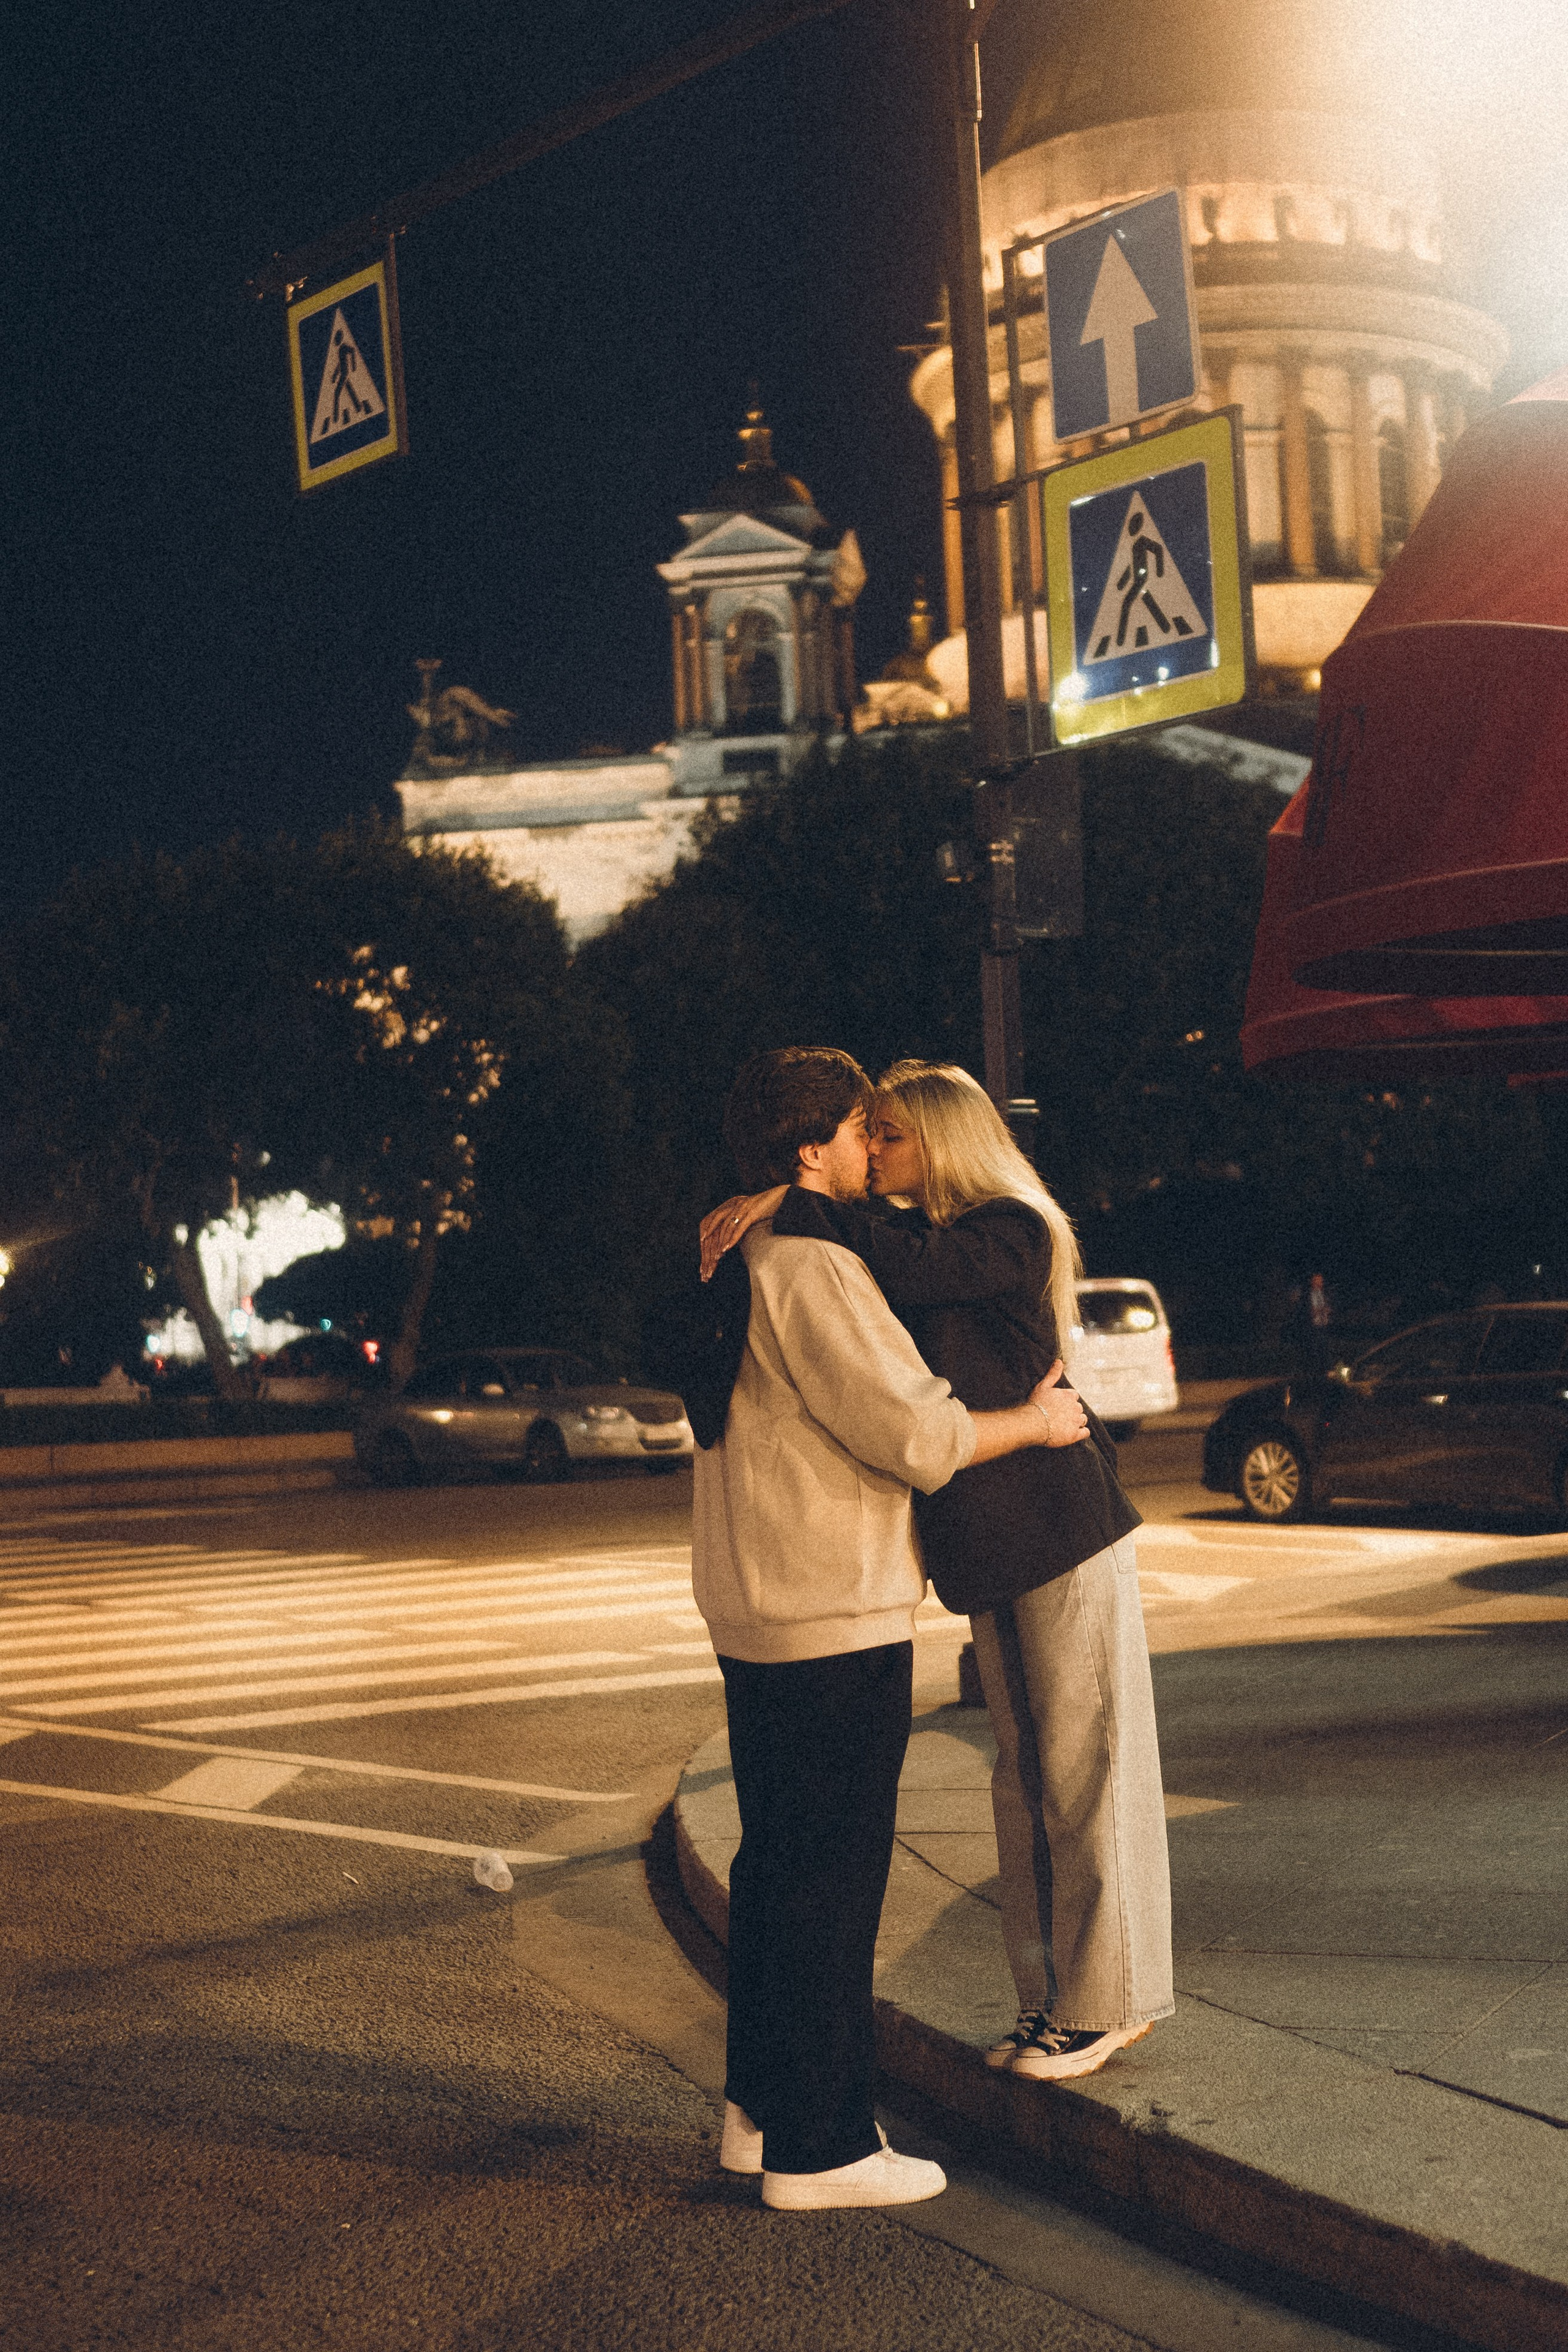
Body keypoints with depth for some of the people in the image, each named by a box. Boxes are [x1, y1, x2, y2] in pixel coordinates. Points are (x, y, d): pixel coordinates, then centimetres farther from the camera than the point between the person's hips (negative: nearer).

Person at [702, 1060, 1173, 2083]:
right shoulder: (922, 1234, 13)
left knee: (1087, 1766, -1)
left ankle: (1107, 1999, 9)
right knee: (1025, 1772, 12)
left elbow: (909, 1265, -31)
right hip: (988, 1549, 9)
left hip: (1064, 1535, -9)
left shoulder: (1011, 1232, -14)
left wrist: (782, 1205, -29)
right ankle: (1050, 1995, 20)